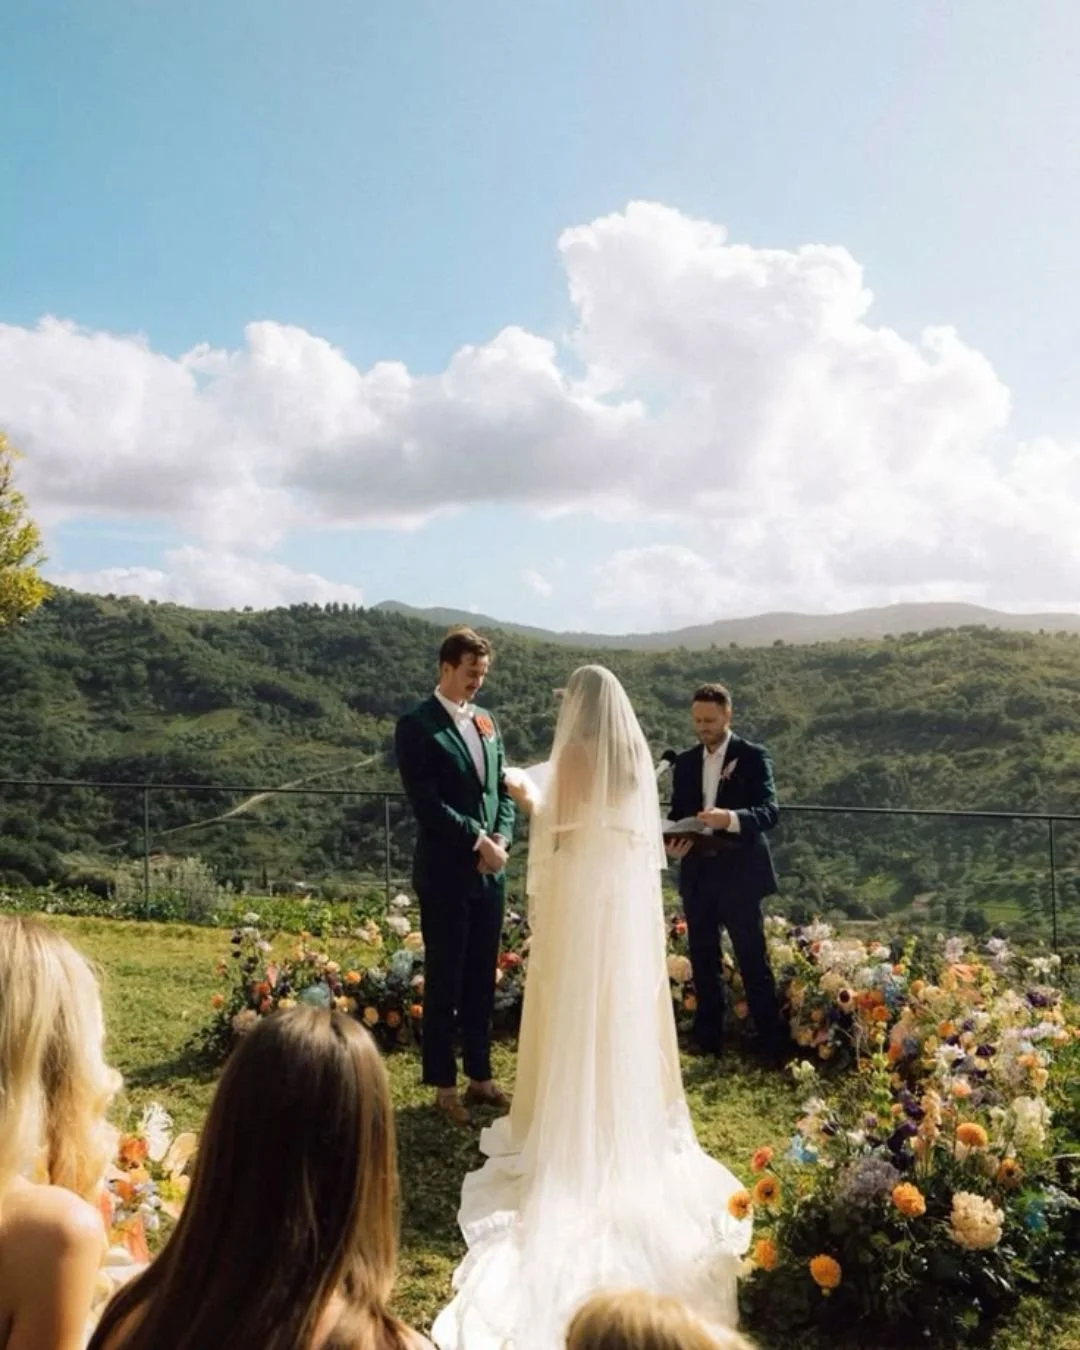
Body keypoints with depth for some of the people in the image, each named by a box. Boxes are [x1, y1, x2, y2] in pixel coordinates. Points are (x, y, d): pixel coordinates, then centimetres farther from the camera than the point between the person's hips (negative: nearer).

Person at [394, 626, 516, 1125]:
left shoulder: (486, 723, 13)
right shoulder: (417, 725, -8)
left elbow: (503, 789, 13)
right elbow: (426, 802, -16)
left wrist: (500, 839, -4)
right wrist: (477, 841, -14)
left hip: (490, 872, 6)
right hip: (445, 873, -6)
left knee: (482, 981, 13)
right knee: (444, 982, 3)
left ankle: (479, 1077, 24)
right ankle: (444, 1085, 14)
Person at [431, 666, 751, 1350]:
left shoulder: (576, 754, -13)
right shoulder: (638, 756, 5)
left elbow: (556, 830, -10)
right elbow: (636, 828, 11)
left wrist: (530, 803, 7)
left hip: (581, 894, -6)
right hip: (630, 894, 6)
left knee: (576, 1009, 3)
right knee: (626, 1005, 14)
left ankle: (572, 1129, 9)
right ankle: (632, 1117, 23)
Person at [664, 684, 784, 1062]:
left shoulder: (753, 757, -4)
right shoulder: (685, 762, 11)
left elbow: (770, 810, -13)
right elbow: (677, 814, 12)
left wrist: (732, 819, -32)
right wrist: (671, 844, -10)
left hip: (739, 873, -5)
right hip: (697, 873, 5)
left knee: (753, 961, -1)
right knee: (703, 960, 10)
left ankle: (773, 1046, 9)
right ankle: (708, 1040, 21)